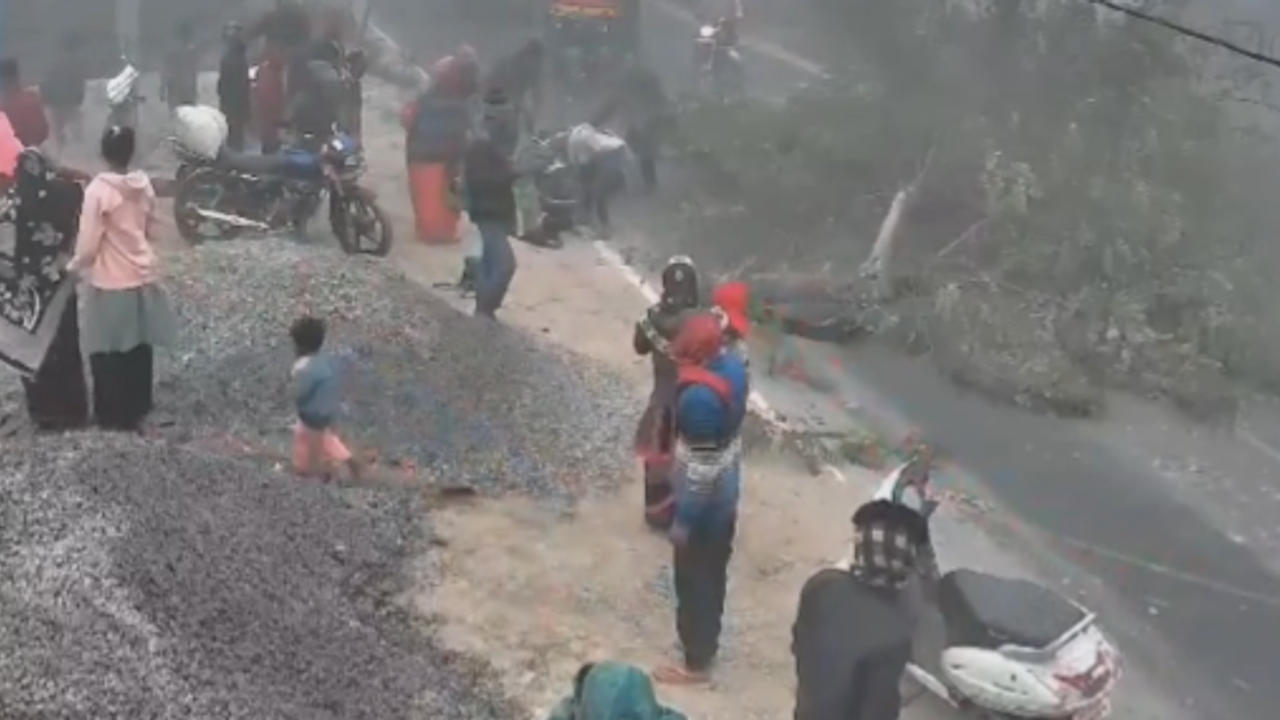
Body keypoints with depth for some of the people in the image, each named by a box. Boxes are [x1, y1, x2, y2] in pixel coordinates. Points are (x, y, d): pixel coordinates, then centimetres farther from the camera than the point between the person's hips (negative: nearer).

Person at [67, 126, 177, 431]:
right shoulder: (144, 185, -2)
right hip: (142, 277, 6)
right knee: (139, 348, 16)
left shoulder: (98, 190, -19)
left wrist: (73, 266, 2)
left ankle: (113, 415, 15)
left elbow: (89, 244, -17)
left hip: (109, 283, -6)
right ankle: (137, 408, 27)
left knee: (107, 353, 7)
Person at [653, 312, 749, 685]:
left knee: (694, 582, 10)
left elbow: (701, 467, -27)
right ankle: (706, 640, 43)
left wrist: (683, 520, -18)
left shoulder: (700, 396, -33)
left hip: (704, 507, -8)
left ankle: (697, 663, 26)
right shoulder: (732, 366, -8)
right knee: (712, 575, 25)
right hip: (726, 497, 8)